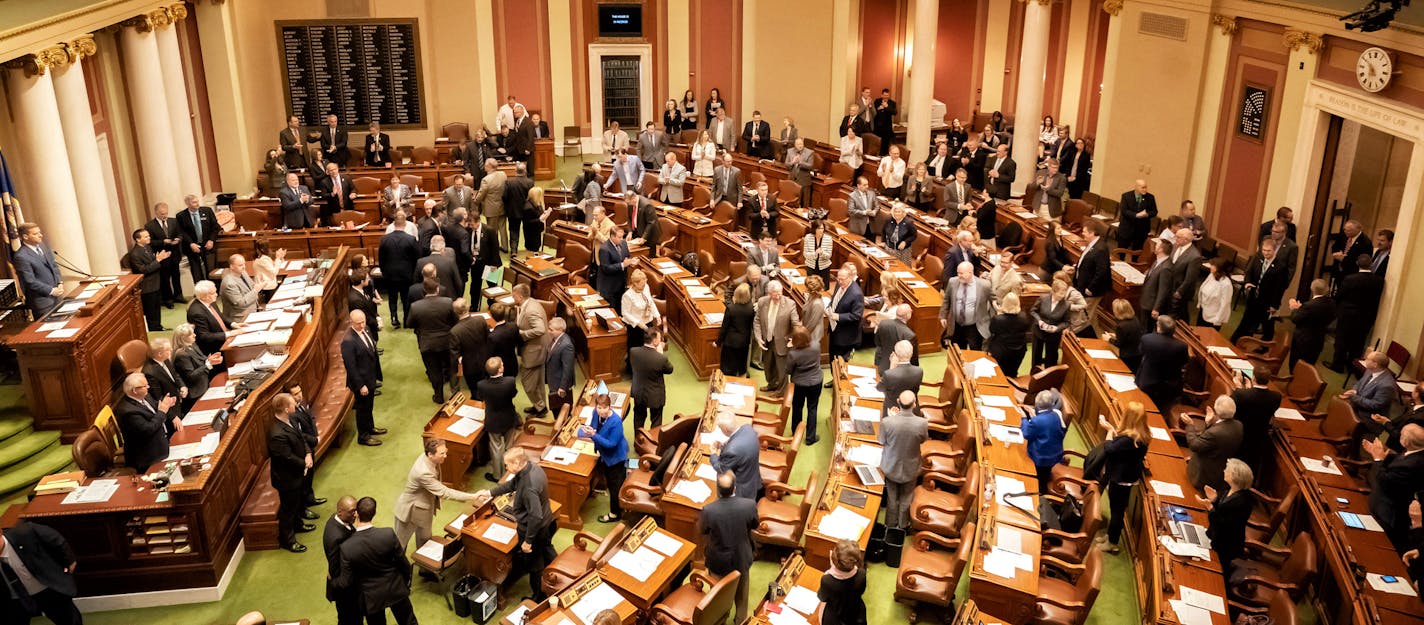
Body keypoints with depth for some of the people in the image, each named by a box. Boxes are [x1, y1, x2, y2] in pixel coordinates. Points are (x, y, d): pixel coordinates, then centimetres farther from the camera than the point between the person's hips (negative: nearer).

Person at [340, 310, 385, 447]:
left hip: (370, 377, 8)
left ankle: (370, 427, 49)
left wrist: (377, 374, 12)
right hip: (361, 380, -8)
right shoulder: (348, 341, -29)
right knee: (362, 408, 11)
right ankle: (363, 436, 30)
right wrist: (360, 385, -21)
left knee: (369, 406, 27)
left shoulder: (366, 329, -4)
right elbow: (350, 366, -25)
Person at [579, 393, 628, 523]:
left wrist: (594, 435, -39)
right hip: (605, 454, 8)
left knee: (615, 486, 8)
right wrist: (586, 430, -21)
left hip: (616, 456, -8)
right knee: (609, 482, 26)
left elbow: (611, 444, -31)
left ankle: (615, 513, 25)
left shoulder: (616, 422, -35)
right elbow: (593, 427, 2)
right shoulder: (596, 413, -14)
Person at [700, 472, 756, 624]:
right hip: (742, 558, 2)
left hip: (719, 560, -1)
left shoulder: (709, 510, -31)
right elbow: (755, 525, -6)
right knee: (741, 592, 28)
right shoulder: (749, 505, -27)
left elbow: (702, 530, -9)